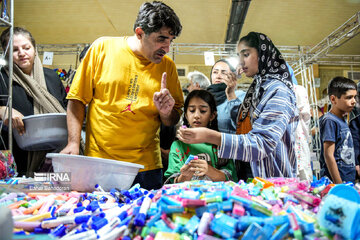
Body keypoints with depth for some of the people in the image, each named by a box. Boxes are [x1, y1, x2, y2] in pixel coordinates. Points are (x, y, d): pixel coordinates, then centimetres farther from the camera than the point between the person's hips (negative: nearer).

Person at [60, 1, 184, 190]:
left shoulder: (167, 66, 3)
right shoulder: (103, 47, -2)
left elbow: (173, 121, 11)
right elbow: (77, 99, 1)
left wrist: (166, 112, -11)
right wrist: (73, 143, -9)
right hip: (98, 162, -1)